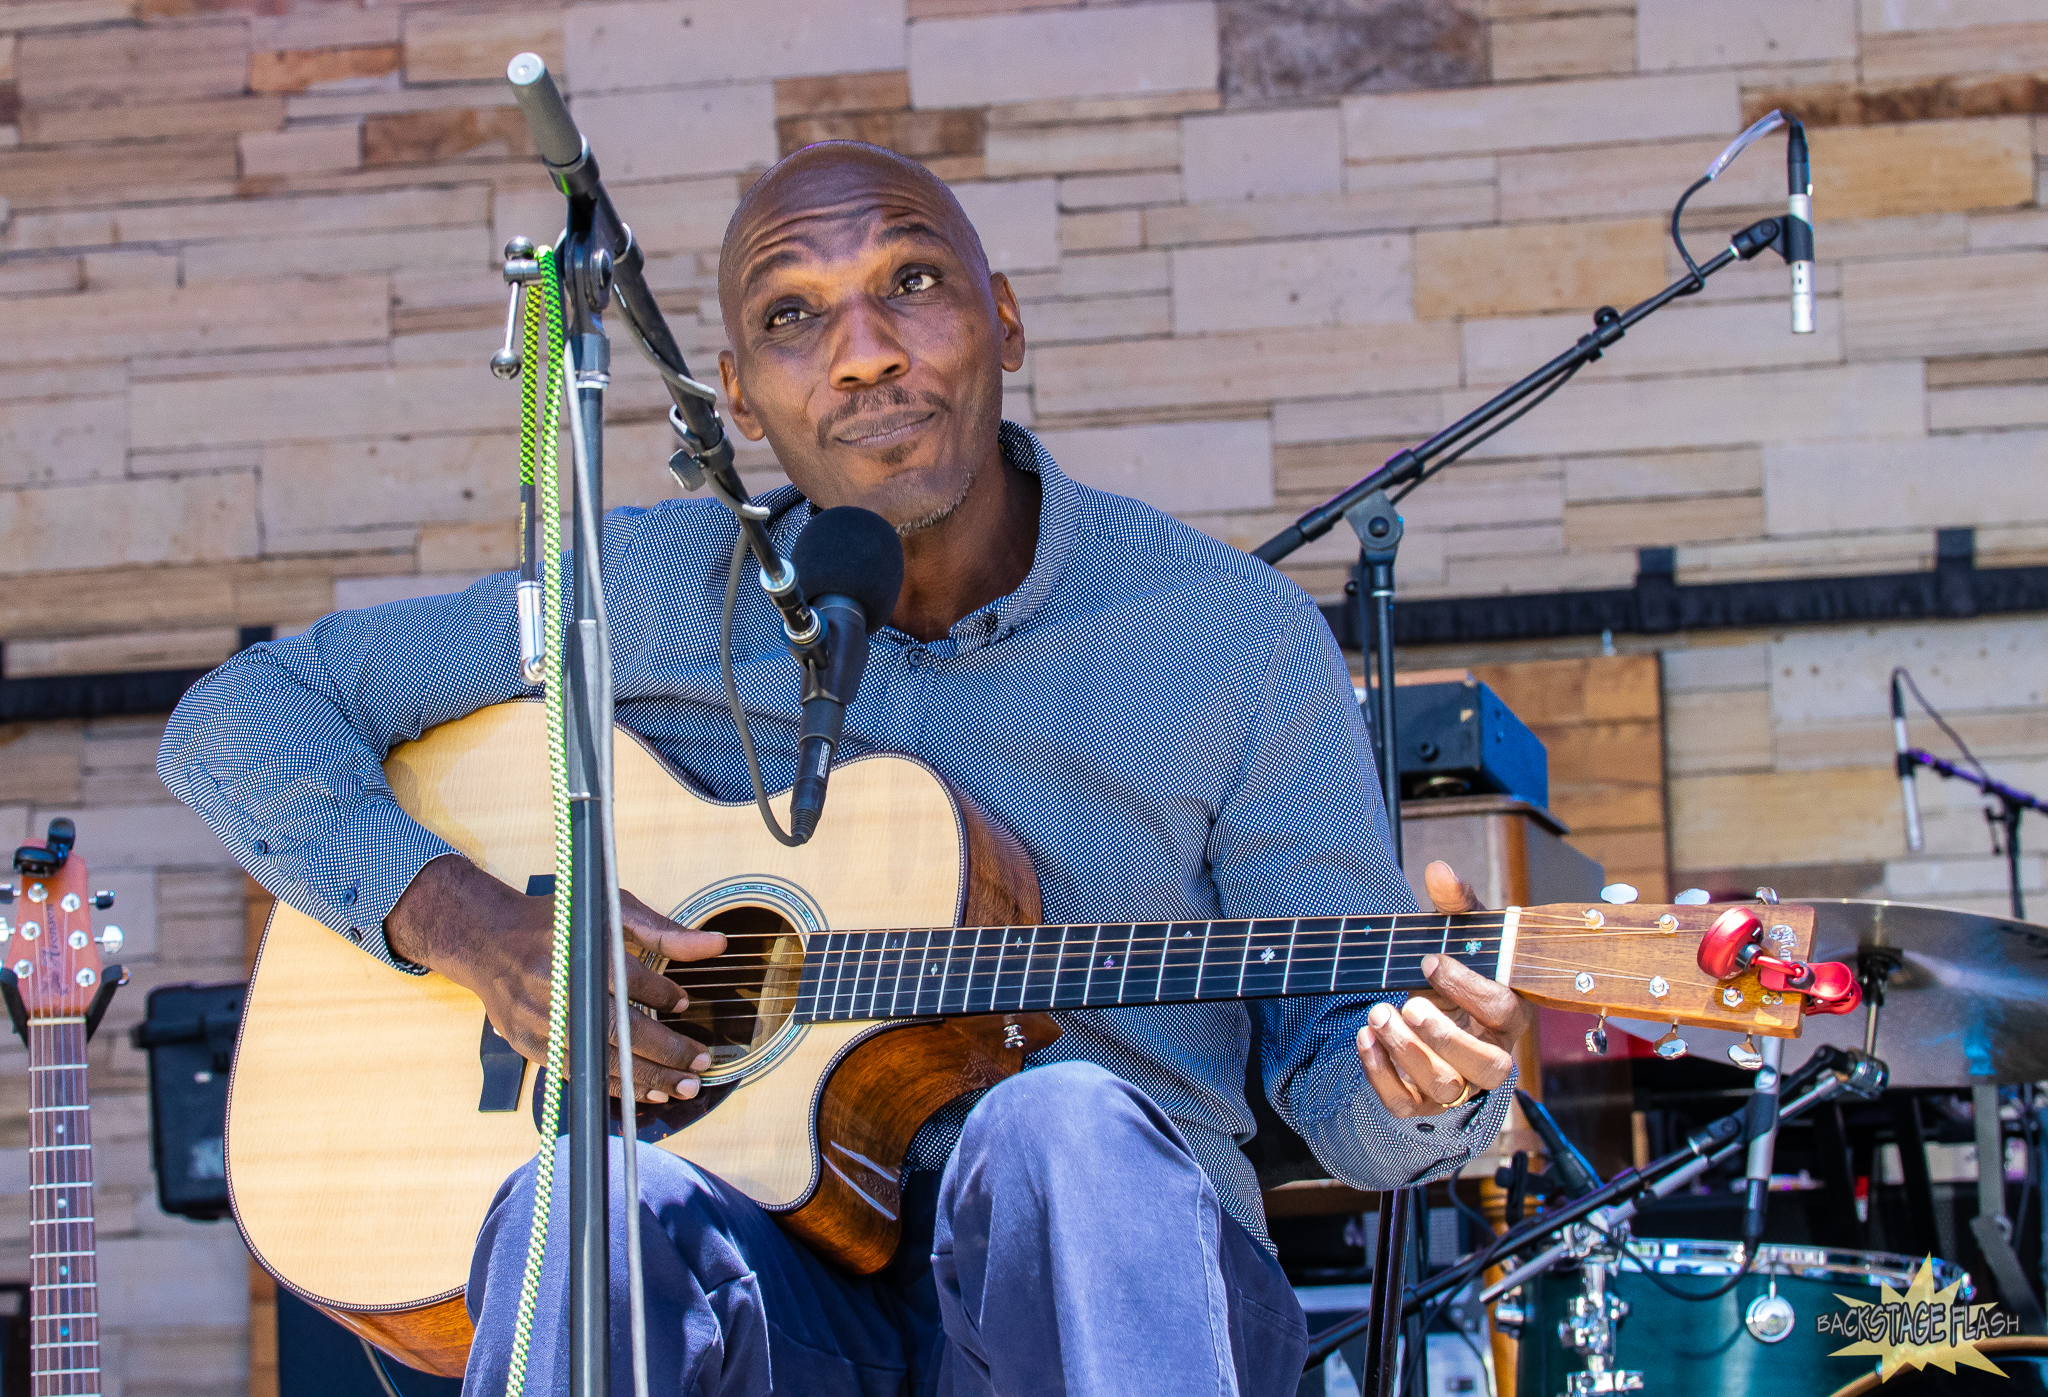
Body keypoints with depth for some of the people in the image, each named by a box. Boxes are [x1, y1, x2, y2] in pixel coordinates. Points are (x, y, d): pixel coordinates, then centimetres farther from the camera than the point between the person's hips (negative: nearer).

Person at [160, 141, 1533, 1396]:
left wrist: (1421, 1082, -22)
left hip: (1129, 1274, 0)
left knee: (1064, 1128, -36)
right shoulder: (658, 594, 3)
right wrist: (456, 916, -9)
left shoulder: (1237, 639, 1)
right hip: (779, 1273, 0)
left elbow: (1328, 1055, 3)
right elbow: (239, 717, 8)